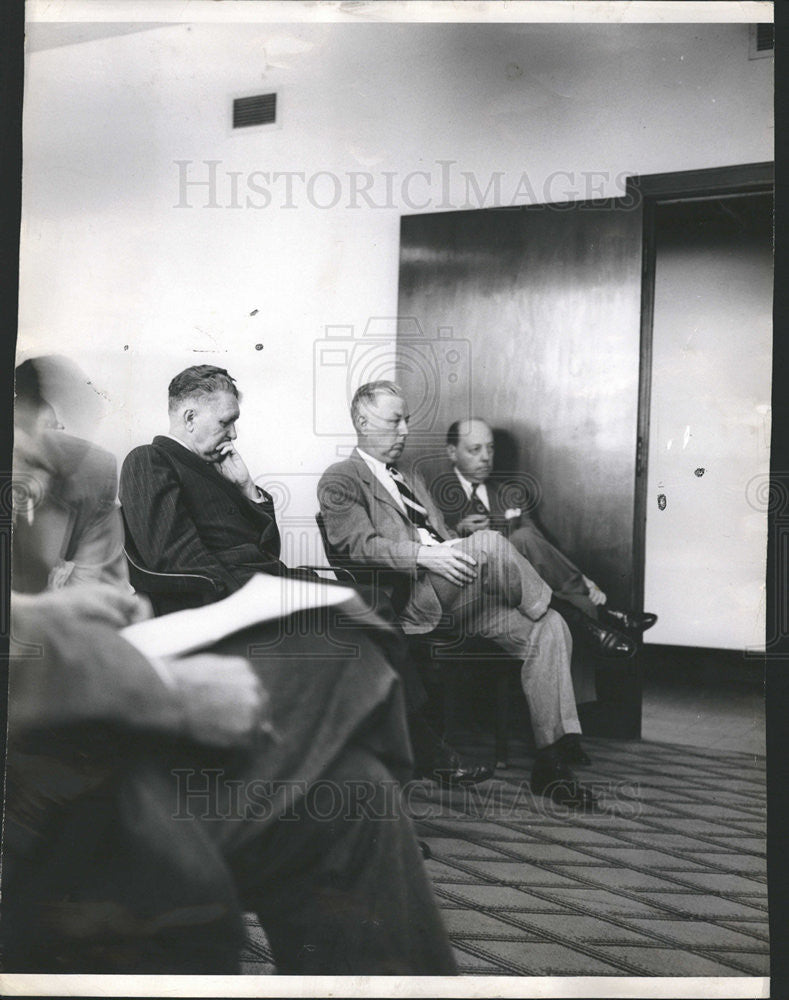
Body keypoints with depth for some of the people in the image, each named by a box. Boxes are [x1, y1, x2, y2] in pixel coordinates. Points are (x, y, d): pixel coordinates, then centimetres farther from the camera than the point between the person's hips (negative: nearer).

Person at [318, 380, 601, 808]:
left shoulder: (411, 480, 32)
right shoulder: (340, 480, 5)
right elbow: (360, 545, -11)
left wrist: (459, 556, 5)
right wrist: (426, 555, -25)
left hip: (457, 596, 8)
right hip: (409, 604, -8)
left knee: (548, 628, -13)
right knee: (489, 540, -30)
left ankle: (552, 763, -13)